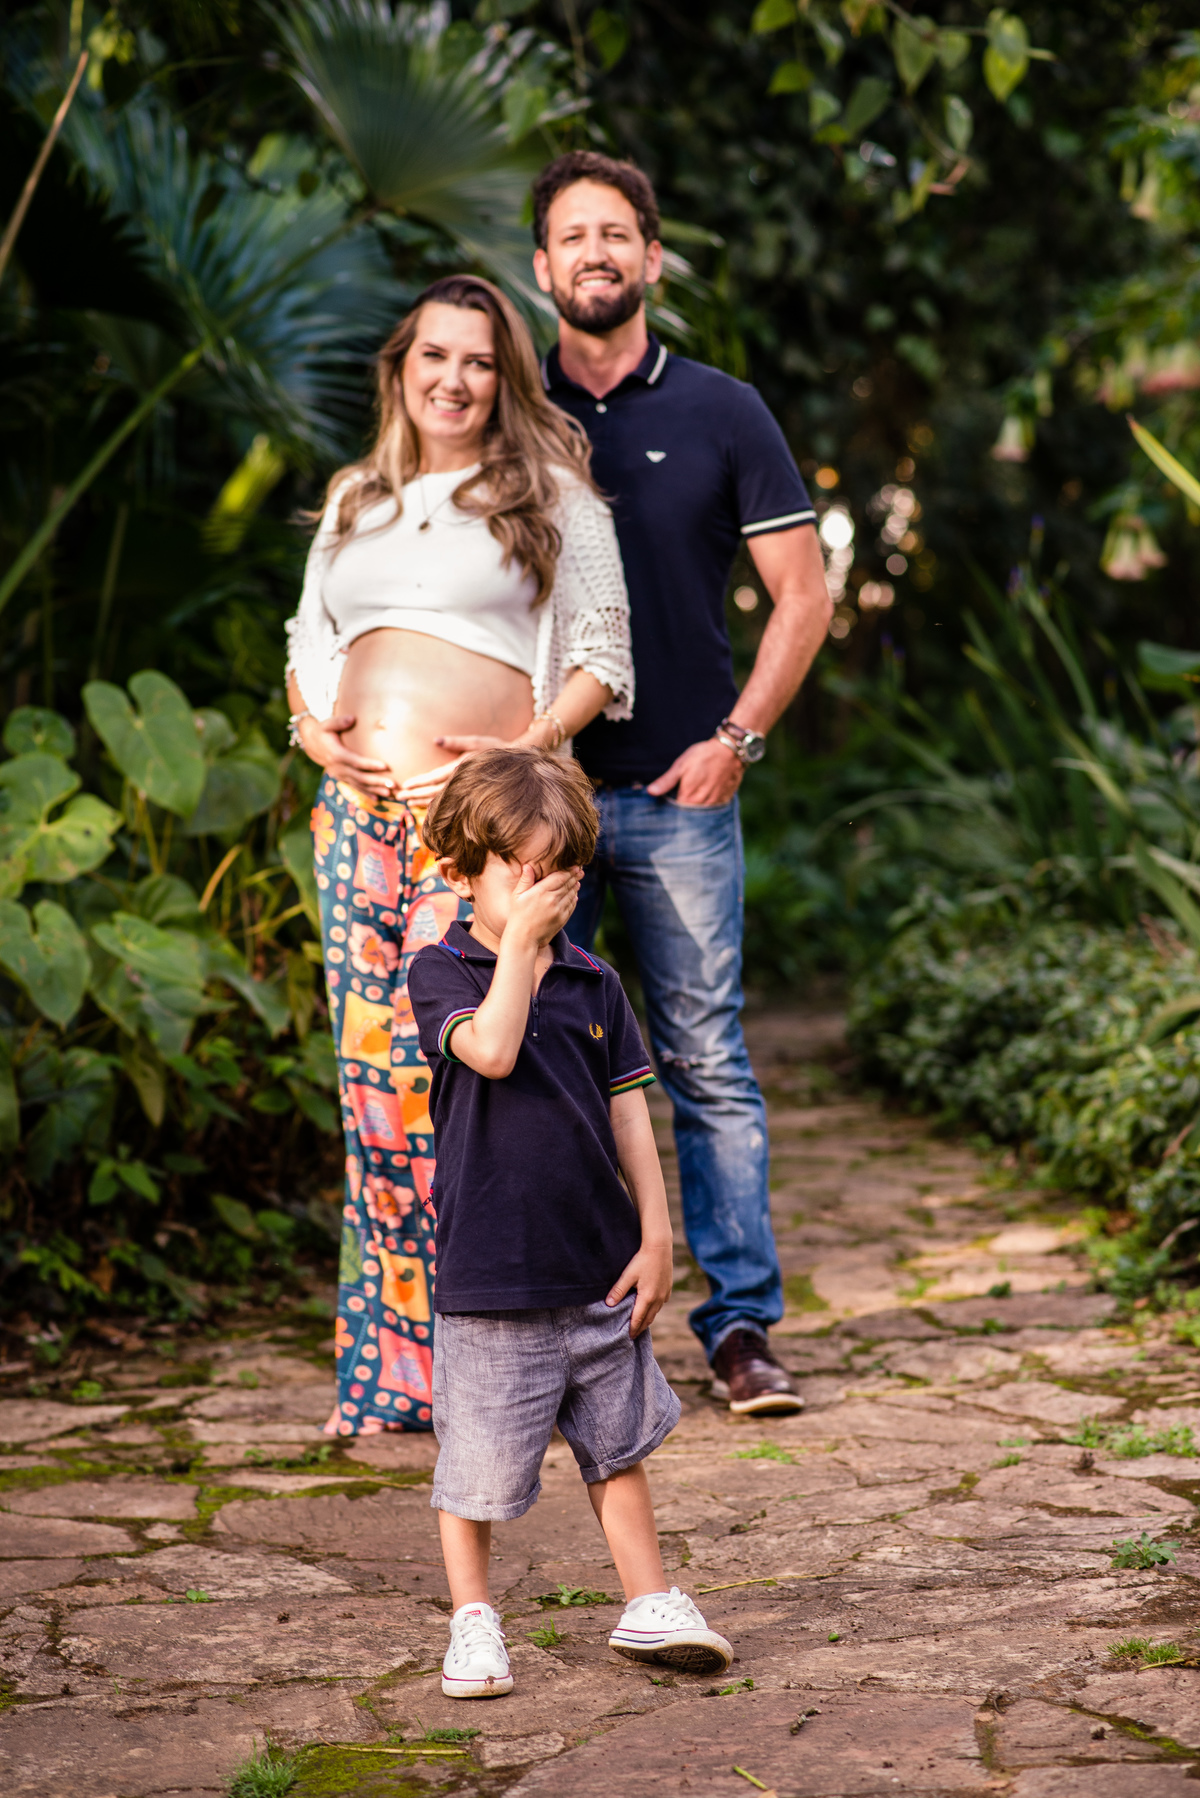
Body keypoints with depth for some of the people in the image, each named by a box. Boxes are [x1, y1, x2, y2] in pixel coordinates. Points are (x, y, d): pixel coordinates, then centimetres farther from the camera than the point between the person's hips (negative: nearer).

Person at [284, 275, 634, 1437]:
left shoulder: (550, 494, 8)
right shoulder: (356, 503, 22)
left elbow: (601, 657, 4)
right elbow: (311, 644, 26)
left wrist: (528, 744, -12)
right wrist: (314, 727, 5)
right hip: (357, 806, 5)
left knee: (445, 1063, -14)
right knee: (371, 1068, 0)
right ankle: (387, 1362, 8)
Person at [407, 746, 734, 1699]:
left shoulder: (594, 983, 7)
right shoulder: (442, 971, -6)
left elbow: (628, 1114, 8)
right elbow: (492, 1049, -27)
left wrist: (656, 1233, 3)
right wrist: (520, 938, -22)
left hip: (599, 1264, 5)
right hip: (492, 1271, -4)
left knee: (619, 1443, 16)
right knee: (479, 1459, 3)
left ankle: (648, 1606, 29)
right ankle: (473, 1621, 20)